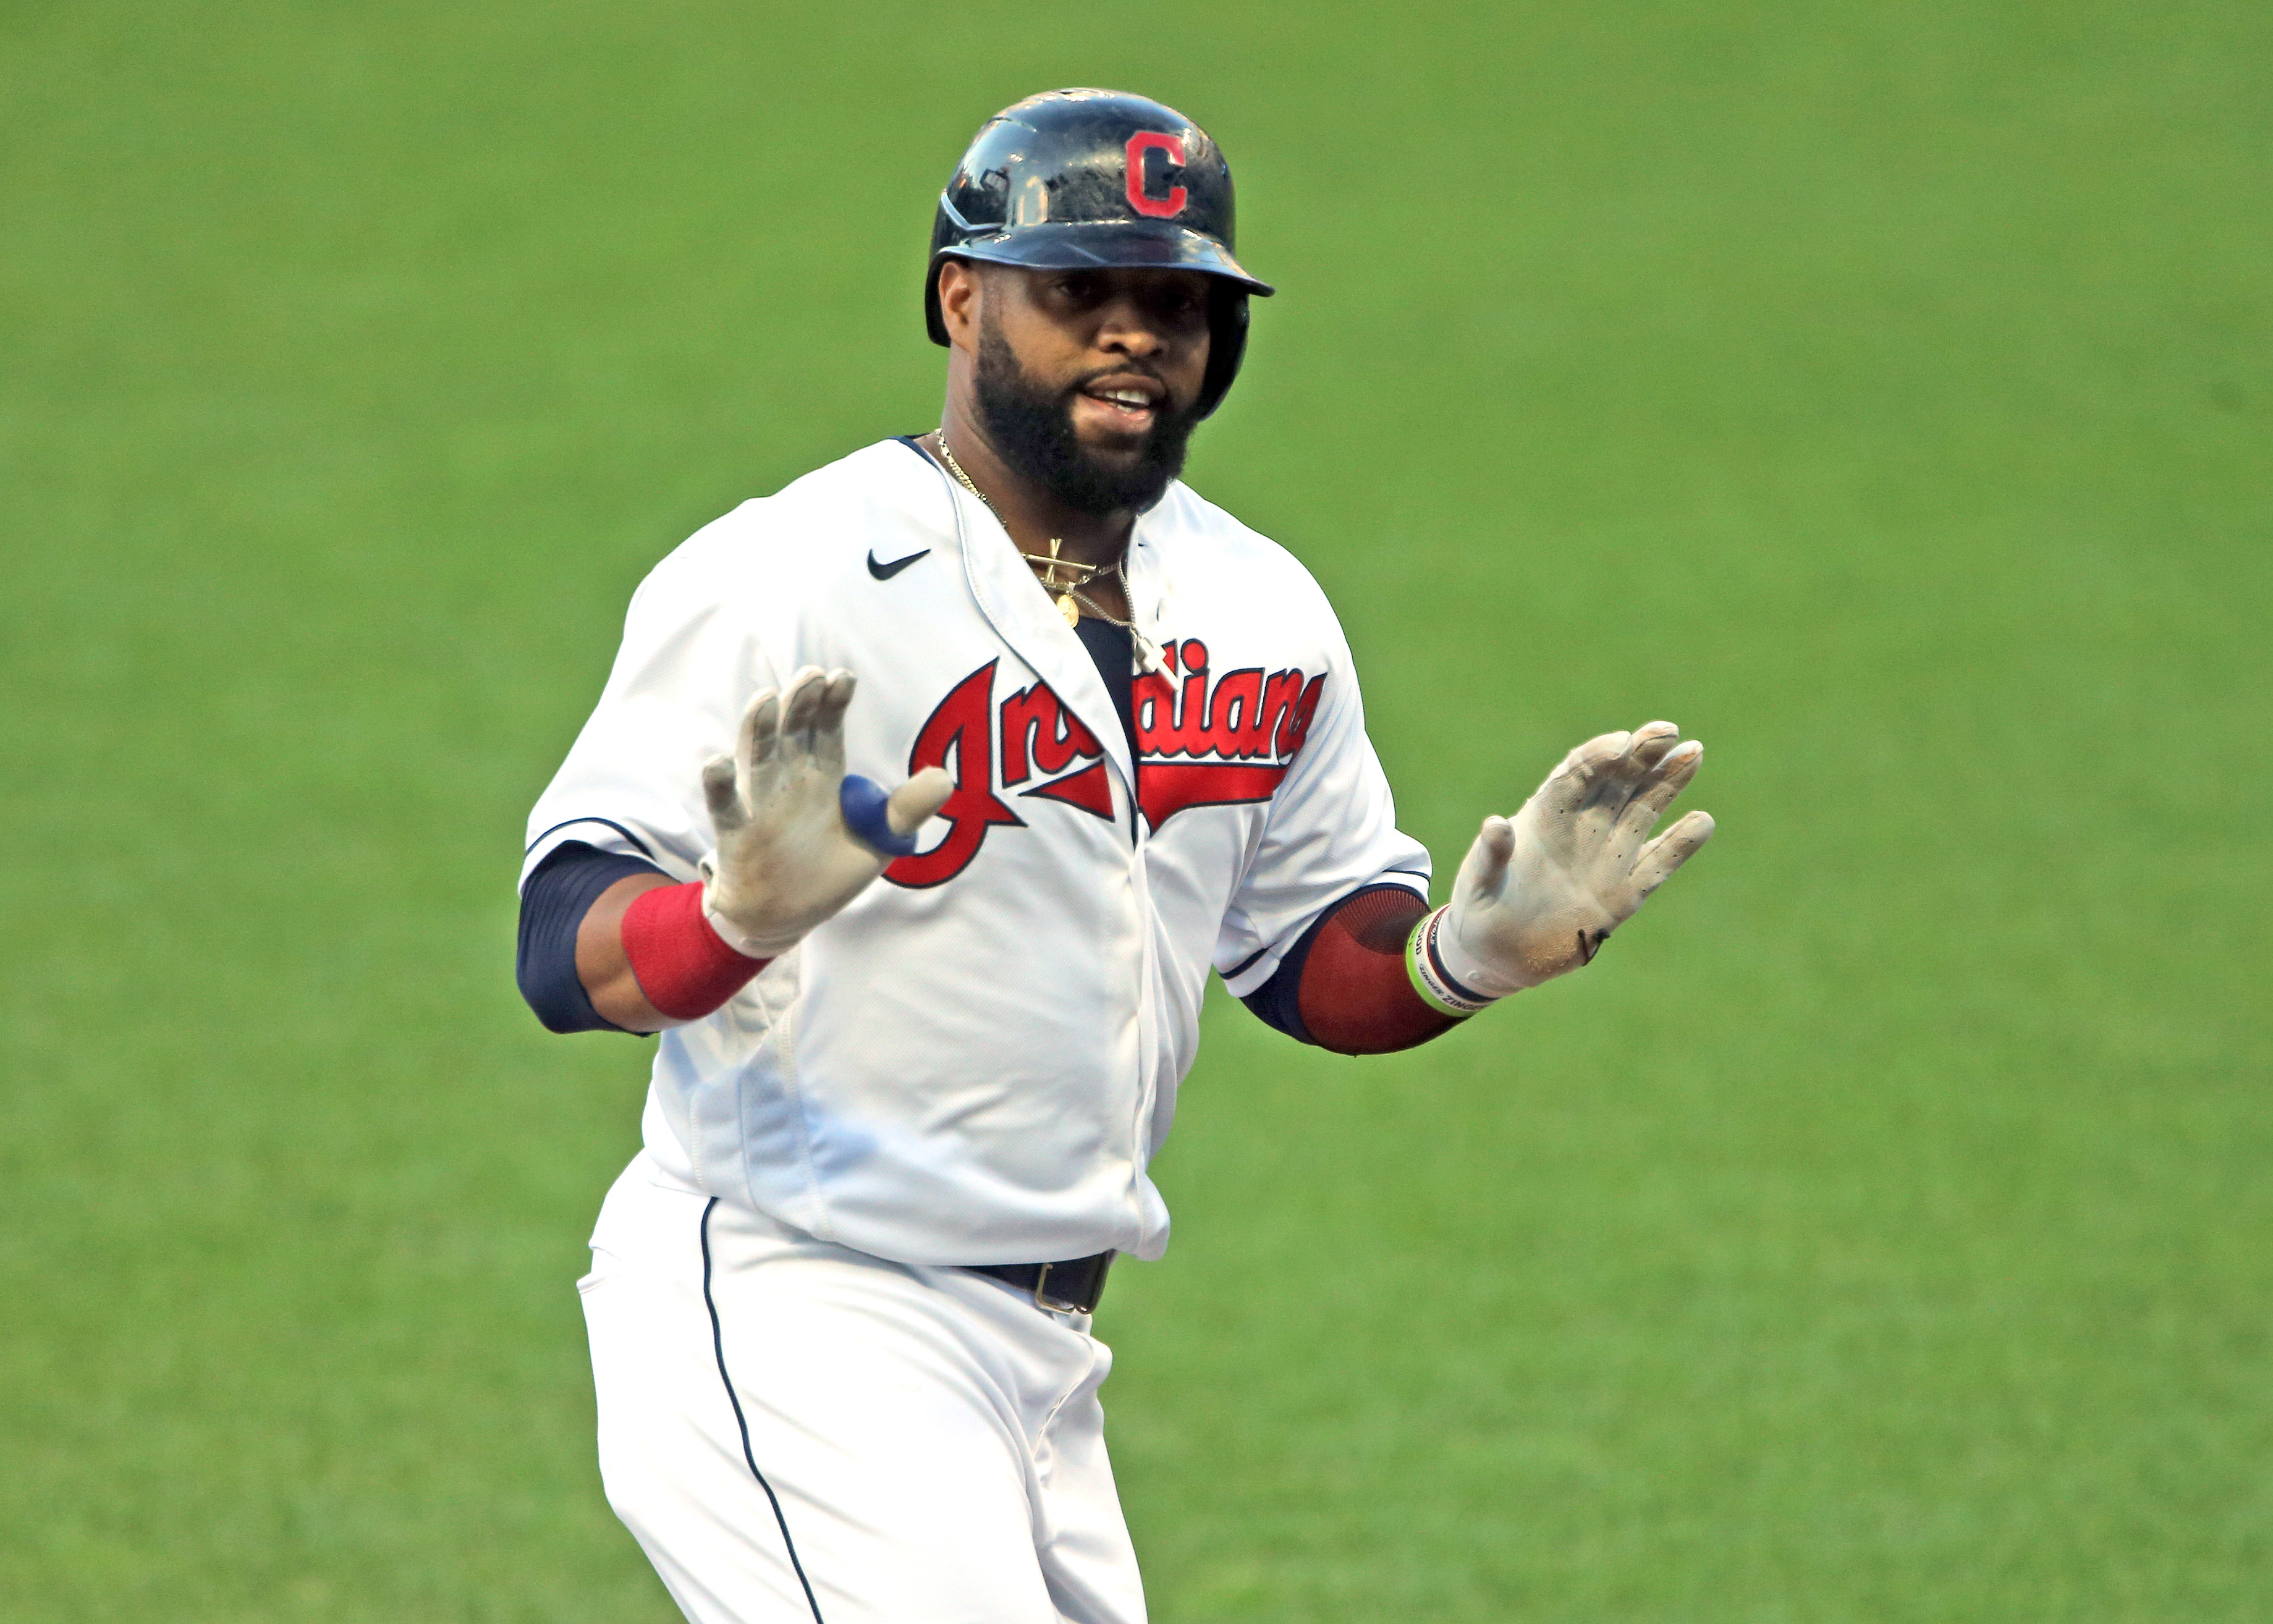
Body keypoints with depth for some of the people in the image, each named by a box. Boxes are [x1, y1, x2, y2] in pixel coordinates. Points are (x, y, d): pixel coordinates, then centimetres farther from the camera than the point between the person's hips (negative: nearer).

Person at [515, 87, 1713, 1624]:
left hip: (1044, 1356, 7)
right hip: (791, 1311, -7)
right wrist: (744, 914, -38)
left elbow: (1315, 956, 18)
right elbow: (564, 955, -16)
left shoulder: (1264, 615, 9)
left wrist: (1470, 953, -3)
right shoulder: (787, 579, -12)